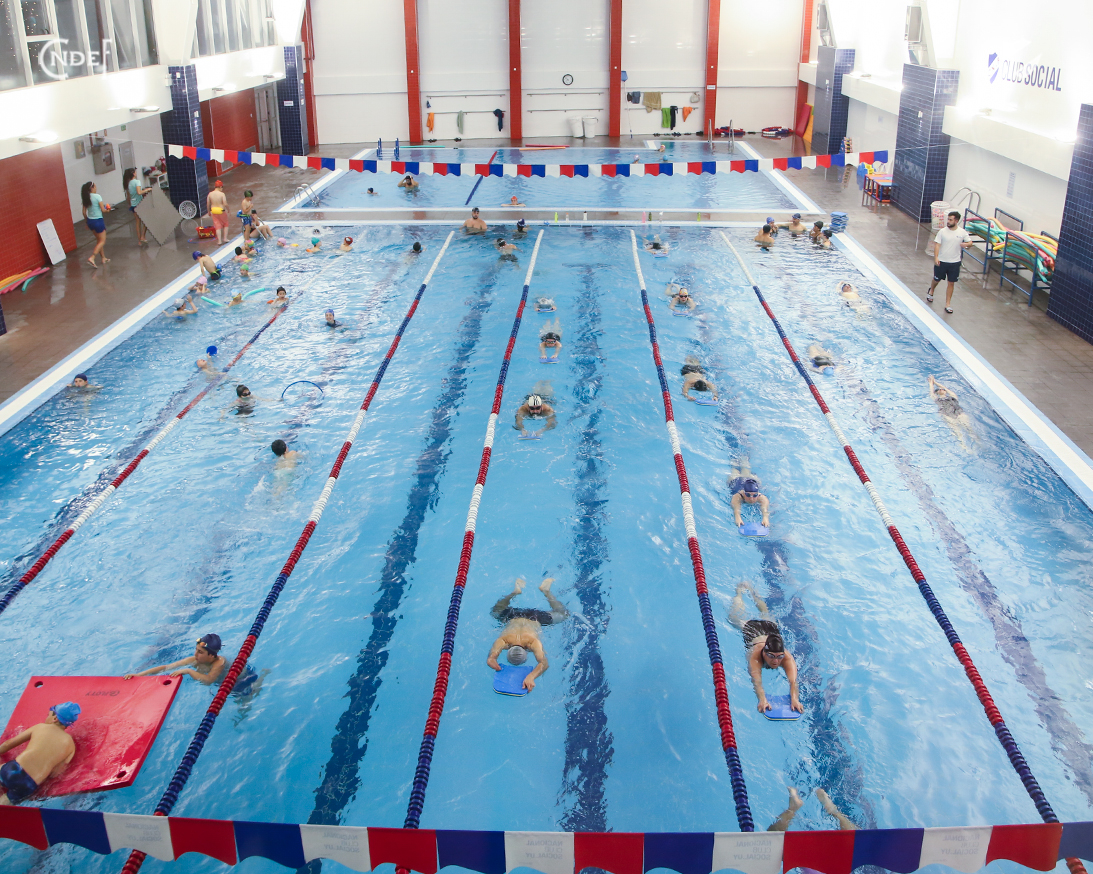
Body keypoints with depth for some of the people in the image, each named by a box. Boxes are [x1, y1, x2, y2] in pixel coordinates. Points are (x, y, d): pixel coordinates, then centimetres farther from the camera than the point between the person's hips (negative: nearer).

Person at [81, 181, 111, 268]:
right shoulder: (97, 196, -14)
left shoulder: (85, 198, 4)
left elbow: (84, 212, 8)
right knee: (102, 241, 1)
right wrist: (107, 210, 7)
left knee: (98, 240, 20)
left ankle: (103, 258, 26)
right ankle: (92, 258, -13)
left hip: (90, 221, 7)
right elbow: (103, 209, -15)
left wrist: (87, 222, 19)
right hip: (98, 221, -7)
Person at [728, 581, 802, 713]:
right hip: (750, 629, -2)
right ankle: (739, 591, 55)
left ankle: (751, 590, 60)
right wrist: (762, 700, -78)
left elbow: (793, 680, -57)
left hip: (771, 627, 2)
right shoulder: (756, 655, -48)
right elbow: (756, 680, -60)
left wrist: (794, 699, -76)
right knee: (735, 617, 29)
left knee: (766, 616, 35)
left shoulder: (787, 657, -45)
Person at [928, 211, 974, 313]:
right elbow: (937, 244, -9)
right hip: (941, 261, 0)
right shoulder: (942, 231, -8)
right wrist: (936, 257, -21)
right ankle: (931, 292, 49)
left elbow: (970, 243, 4)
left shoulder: (962, 232, -5)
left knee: (951, 283, 5)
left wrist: (966, 244, -21)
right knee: (936, 280, 16)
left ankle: (948, 304, 14)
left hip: (955, 262, 1)